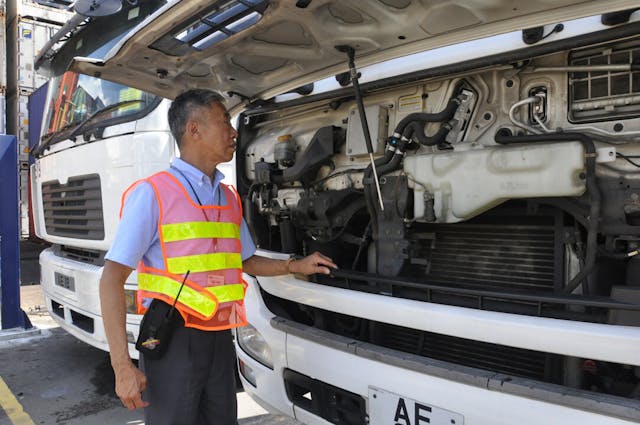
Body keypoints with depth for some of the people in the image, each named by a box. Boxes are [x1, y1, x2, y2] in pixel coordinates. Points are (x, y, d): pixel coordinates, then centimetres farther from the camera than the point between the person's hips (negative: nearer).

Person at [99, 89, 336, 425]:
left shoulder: (230, 199, 10)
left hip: (220, 339, 6)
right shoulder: (153, 194, -11)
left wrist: (295, 266, 9)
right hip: (172, 341, -6)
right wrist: (122, 366, -18)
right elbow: (113, 277, -13)